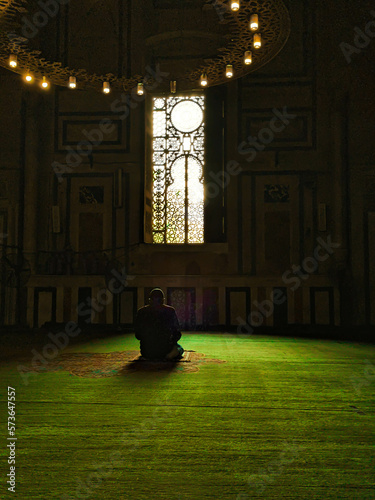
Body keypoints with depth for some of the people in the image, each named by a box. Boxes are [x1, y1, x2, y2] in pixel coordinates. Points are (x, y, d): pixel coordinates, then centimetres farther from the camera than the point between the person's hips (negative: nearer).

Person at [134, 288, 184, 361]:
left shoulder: (141, 312, -2)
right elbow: (177, 334, 0)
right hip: (165, 350, -3)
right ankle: (171, 355, 7)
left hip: (147, 353, 3)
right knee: (180, 348, 30)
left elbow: (138, 335, 5)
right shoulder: (170, 311, -6)